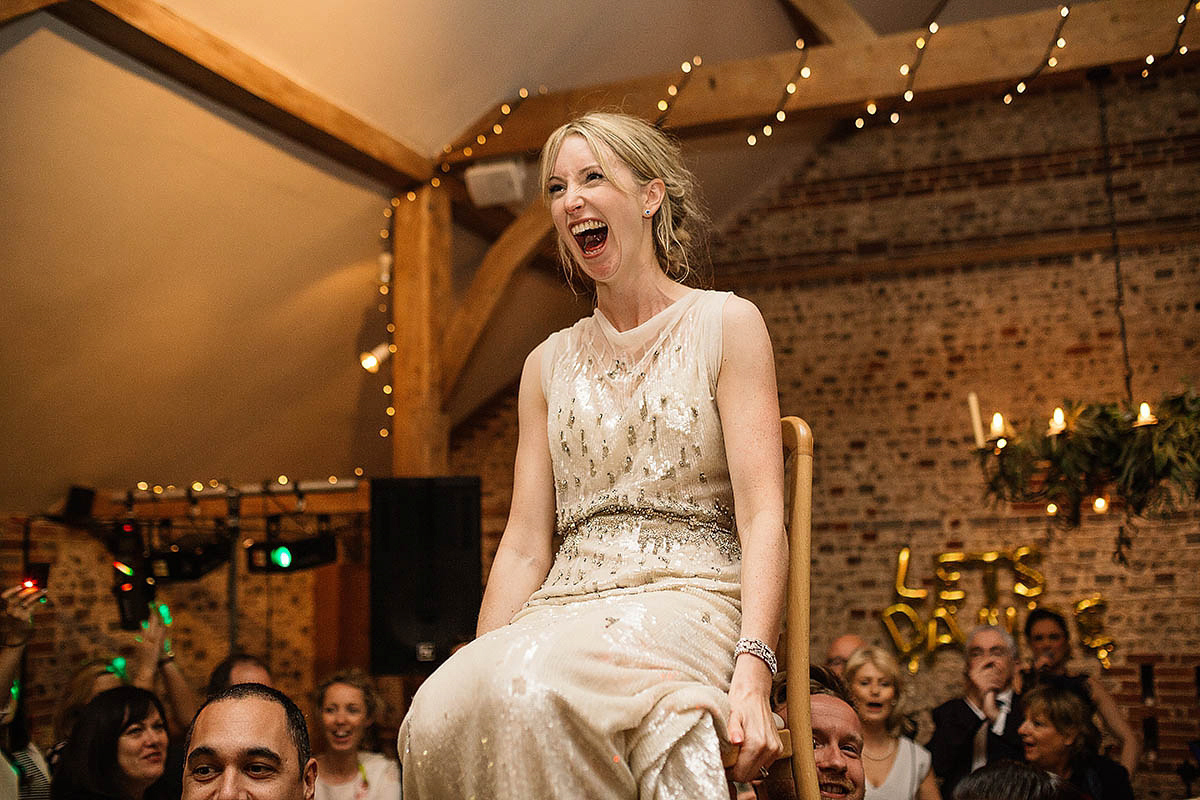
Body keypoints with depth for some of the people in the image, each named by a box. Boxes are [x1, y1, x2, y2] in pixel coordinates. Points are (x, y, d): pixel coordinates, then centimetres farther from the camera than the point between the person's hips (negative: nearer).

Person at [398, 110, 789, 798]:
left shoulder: (726, 324, 6)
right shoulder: (549, 364, 19)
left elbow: (763, 516, -4)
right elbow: (525, 547, 12)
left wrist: (753, 673, -19)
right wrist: (482, 663, -4)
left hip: (688, 596, -4)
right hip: (566, 608, 4)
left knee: (533, 683, -36)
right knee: (439, 709, -29)